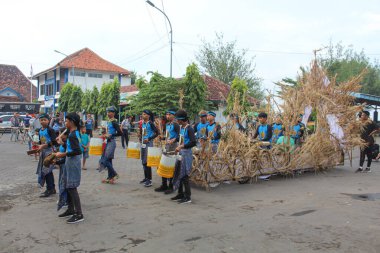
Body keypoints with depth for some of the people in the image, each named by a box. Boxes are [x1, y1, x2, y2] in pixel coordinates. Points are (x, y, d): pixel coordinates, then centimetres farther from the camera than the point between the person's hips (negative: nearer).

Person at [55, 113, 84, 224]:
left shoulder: (72, 135, -20)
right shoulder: (76, 132, 9)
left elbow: (77, 151, -28)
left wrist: (62, 155, -20)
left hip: (72, 162, -10)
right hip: (70, 162, 10)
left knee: (72, 187, -5)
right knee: (67, 186, 18)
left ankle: (79, 214, 0)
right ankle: (71, 210, 29)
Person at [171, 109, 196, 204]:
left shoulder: (189, 129, -16)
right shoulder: (181, 128, 10)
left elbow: (193, 142, -25)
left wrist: (182, 146, -24)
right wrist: (179, 147, 14)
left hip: (186, 154, -9)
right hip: (181, 153, 9)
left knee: (184, 175, -4)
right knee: (179, 174, 14)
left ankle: (187, 197, 5)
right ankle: (180, 194, 26)